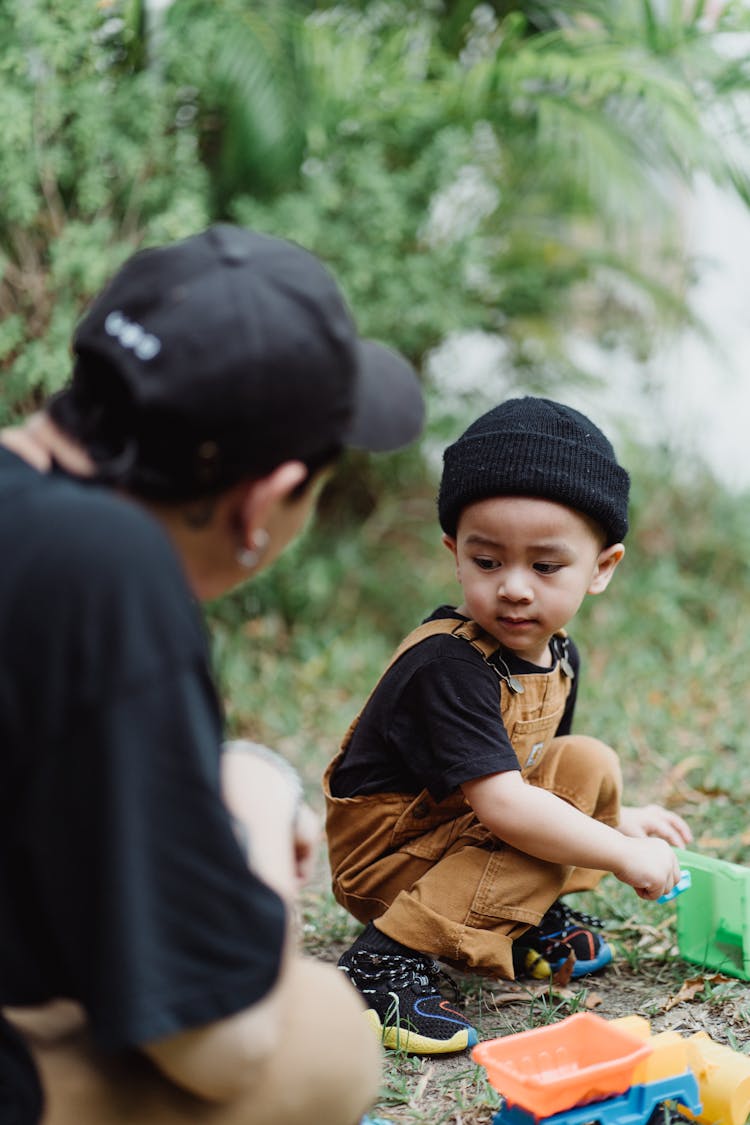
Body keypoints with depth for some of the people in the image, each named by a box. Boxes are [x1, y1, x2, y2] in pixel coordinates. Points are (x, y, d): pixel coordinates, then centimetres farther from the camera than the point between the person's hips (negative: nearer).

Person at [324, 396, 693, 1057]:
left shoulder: (557, 657, 1)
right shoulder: (448, 664, -28)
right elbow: (501, 804, -33)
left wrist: (618, 820, 13)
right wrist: (623, 854, -27)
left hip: (456, 829, 9)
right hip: (383, 861, -9)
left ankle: (525, 922, 7)